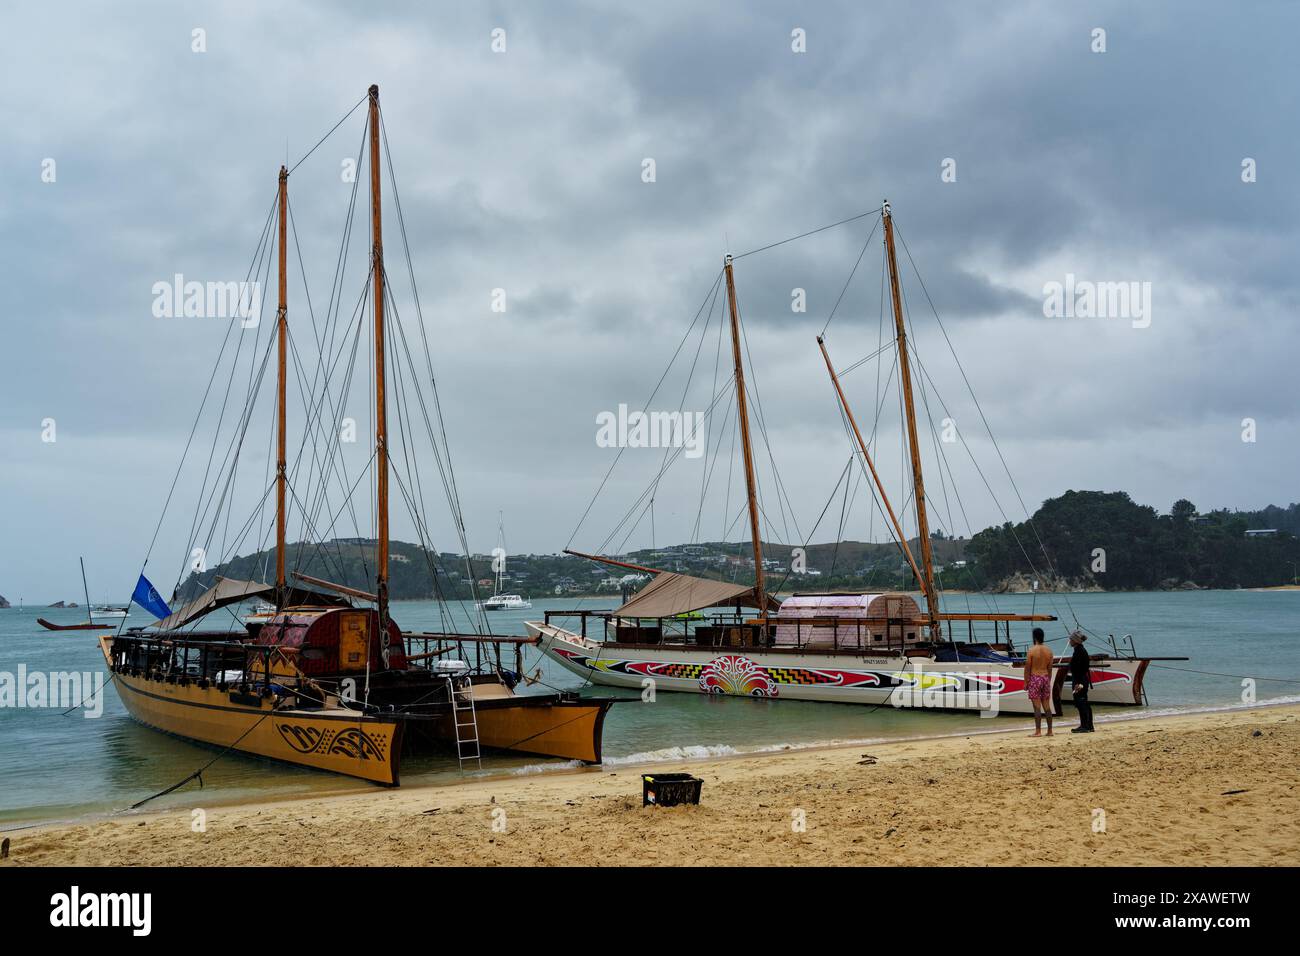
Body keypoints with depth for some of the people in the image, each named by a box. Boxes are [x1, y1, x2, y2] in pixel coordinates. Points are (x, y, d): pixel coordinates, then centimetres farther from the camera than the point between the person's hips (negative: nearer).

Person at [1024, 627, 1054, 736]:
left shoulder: (1031, 650, -11)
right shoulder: (1049, 650, 5)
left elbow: (1027, 668, -9)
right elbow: (1050, 668, 10)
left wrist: (1026, 682, -2)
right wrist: (1048, 681, 19)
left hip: (1035, 678, -5)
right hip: (1045, 678, 5)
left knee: (1037, 706, -5)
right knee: (1047, 706, 11)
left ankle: (1038, 731, -6)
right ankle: (1049, 730, 13)